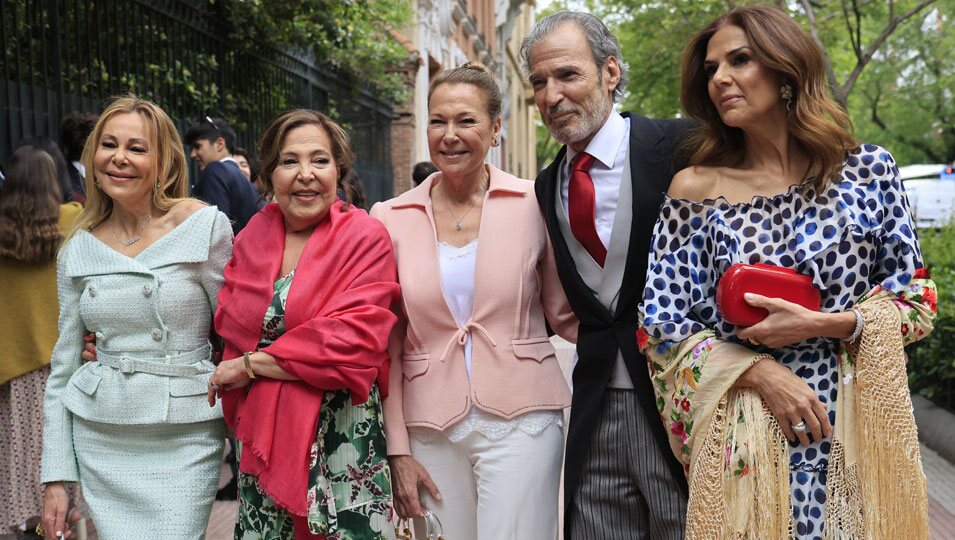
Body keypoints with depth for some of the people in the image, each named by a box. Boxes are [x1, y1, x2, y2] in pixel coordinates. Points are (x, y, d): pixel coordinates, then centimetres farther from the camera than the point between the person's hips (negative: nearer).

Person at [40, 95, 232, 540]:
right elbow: (63, 368, 10)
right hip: (98, 437, 4)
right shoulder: (78, 249, 5)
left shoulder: (205, 225, -7)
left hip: (184, 438, -3)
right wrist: (55, 476, 7)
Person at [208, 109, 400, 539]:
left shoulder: (366, 238, -7)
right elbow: (229, 328, 13)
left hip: (342, 436, -4)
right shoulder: (253, 238, 8)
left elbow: (352, 343, -17)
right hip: (263, 435, 4)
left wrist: (251, 364, -11)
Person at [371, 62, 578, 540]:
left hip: (521, 418, -1)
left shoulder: (534, 205, -2)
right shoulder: (392, 218, 2)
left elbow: (565, 314, 4)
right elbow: (387, 344, 5)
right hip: (431, 428, 2)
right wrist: (397, 449, 3)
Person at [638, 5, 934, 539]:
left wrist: (822, 324, -13)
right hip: (743, 437, 0)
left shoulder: (866, 169, 0)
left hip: (859, 428, 1)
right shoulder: (695, 190, -1)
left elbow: (916, 298, 4)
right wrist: (760, 374, -13)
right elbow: (662, 324, -1)